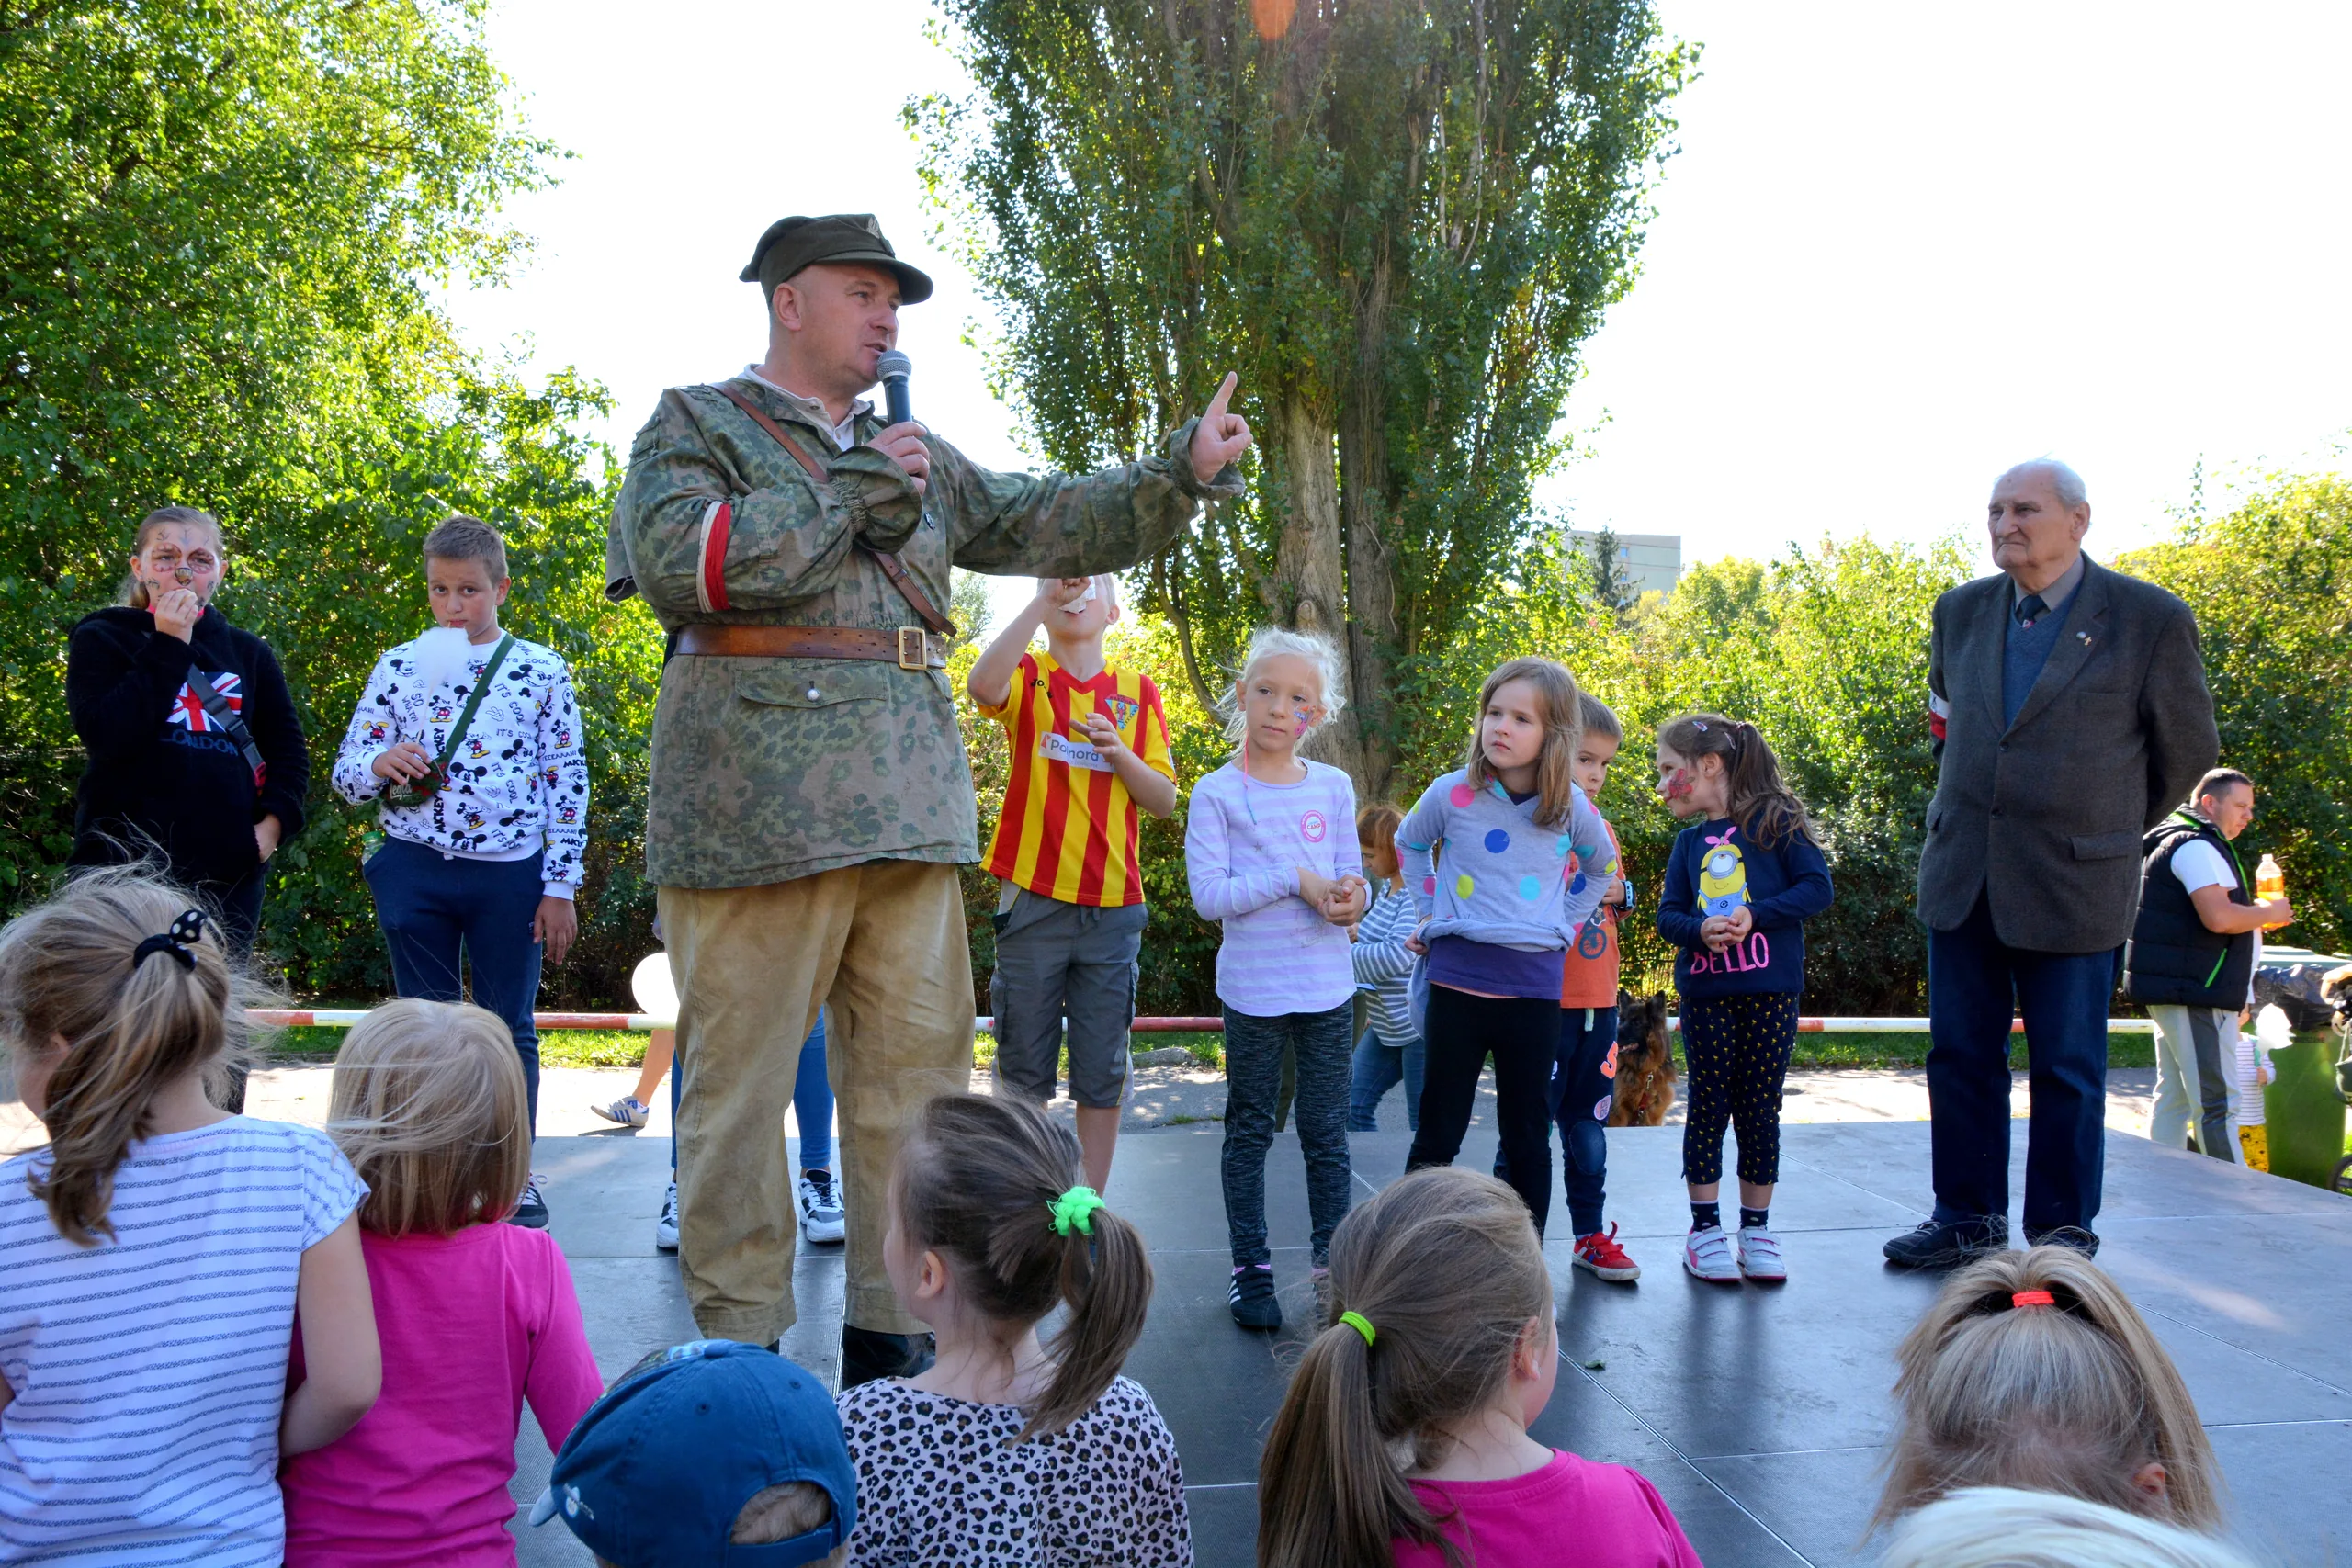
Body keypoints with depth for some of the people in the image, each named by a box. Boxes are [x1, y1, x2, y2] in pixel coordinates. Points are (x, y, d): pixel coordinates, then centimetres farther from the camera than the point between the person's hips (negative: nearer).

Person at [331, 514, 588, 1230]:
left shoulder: (542, 671, 0)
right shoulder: (399, 667, 4)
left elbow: (568, 782, 1)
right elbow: (345, 769, 8)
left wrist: (560, 886, -2)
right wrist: (379, 766, -17)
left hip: (511, 873, -1)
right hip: (415, 869, 1)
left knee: (510, 1028, 7)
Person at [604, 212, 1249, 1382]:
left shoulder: (913, 454, 23)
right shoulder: (697, 424, 5)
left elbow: (1045, 525, 22)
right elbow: (674, 562, -14)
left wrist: (1184, 473, 11)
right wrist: (847, 494, -10)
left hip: (909, 804, 6)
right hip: (756, 804, -6)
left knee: (916, 1074, 7)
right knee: (741, 1079, -1)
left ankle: (893, 1335, 18)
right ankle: (740, 1353, 9)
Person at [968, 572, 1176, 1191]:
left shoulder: (1137, 693, 10)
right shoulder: (1028, 675, 3)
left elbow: (1164, 800, 7)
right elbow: (982, 686, -23)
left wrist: (1120, 752, -11)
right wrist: (1043, 597, -24)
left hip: (1112, 906, 2)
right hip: (1033, 899, -2)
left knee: (1103, 1071, 6)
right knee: (1023, 1067, 5)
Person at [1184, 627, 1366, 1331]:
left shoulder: (1333, 787, 5)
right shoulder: (1217, 792, -6)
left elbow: (1350, 876, 7)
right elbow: (1209, 894, -13)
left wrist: (1351, 898, -16)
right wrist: (1295, 881, -19)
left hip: (1327, 987, 3)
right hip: (1253, 989, -2)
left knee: (1327, 1132, 10)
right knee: (1250, 1131, 8)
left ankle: (1331, 1259, 22)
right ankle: (1251, 1267, 19)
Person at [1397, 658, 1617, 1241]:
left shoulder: (1571, 807, -2)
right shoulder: (1453, 794, -5)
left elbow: (1601, 863, 21)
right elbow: (1411, 844, 16)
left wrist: (1566, 922, 10)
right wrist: (1431, 910, 8)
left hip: (1535, 988, 1)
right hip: (1458, 979, -1)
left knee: (1529, 1138, 9)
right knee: (1438, 1133, 6)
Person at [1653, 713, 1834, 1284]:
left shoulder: (1774, 823, -3)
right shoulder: (1688, 842, 10)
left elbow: (1818, 887, -9)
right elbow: (1668, 916, 4)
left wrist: (1754, 916, -19)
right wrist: (1701, 929, -18)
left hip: (1771, 992, -3)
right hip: (1705, 995, 3)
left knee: (1760, 1109, 5)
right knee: (1708, 1107, 5)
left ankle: (1757, 1228, 17)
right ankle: (1705, 1227, 14)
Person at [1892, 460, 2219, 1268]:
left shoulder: (2151, 620, -7)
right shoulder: (1961, 612, 6)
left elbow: (2188, 750, 5)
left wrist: (2108, 828, 13)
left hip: (2072, 884, -4)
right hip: (1961, 880, 4)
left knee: (2067, 1070, 4)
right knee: (1960, 1058, 10)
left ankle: (2062, 1234, 17)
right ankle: (1967, 1218, 23)